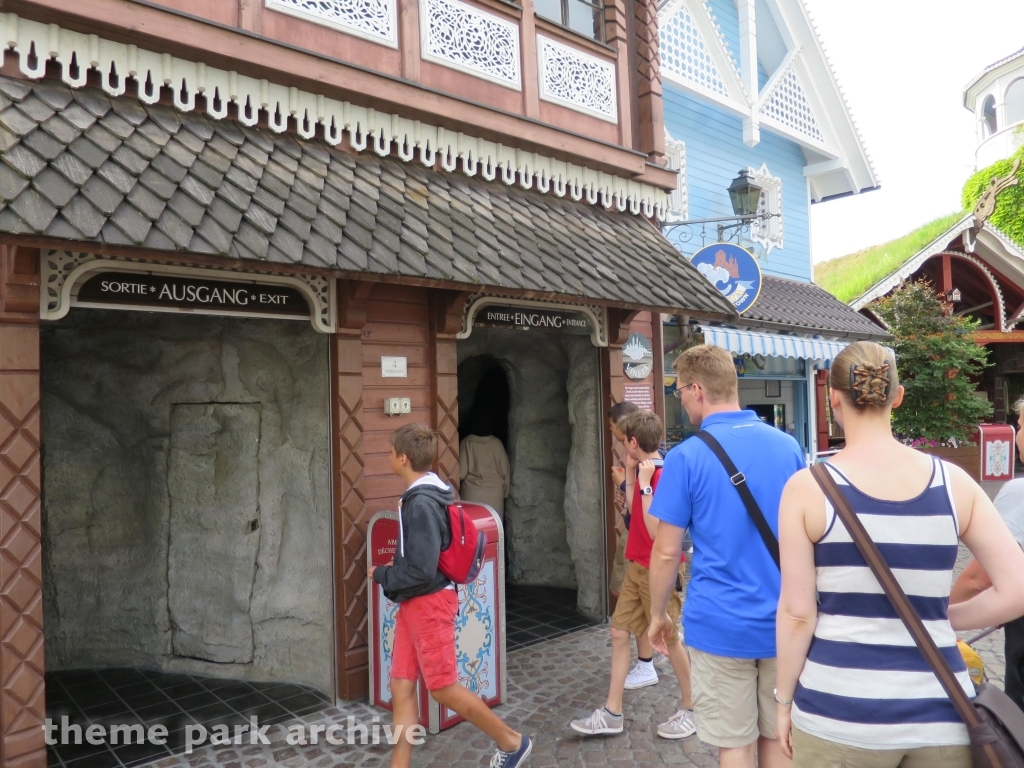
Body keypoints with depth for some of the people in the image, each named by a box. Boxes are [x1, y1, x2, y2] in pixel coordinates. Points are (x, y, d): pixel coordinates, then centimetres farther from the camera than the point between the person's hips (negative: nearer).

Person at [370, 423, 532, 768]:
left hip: (429, 603, -9)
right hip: (414, 603, 9)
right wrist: (393, 568, 9)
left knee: (443, 688, 4)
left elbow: (421, 571, -25)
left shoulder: (421, 504, -23)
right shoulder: (423, 496, 6)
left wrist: (380, 575, -11)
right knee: (401, 686, 10)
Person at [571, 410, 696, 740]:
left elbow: (656, 531, -27)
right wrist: (634, 473, 11)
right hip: (637, 567, 9)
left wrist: (644, 485, -28)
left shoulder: (662, 477, -22)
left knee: (669, 639, 5)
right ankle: (612, 713, 18)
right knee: (619, 632, 10)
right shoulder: (646, 472, 5)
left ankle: (691, 710, 25)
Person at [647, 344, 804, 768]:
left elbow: (667, 551, -10)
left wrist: (657, 614, 5)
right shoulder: (788, 446, 1)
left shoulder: (687, 456, -13)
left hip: (721, 624, -4)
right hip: (785, 621, 4)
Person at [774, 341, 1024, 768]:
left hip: (838, 711, -2)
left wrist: (784, 700, 3)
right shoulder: (954, 482, -2)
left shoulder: (808, 486, -11)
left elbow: (797, 612, -9)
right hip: (940, 715, 3)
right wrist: (939, 619, 11)